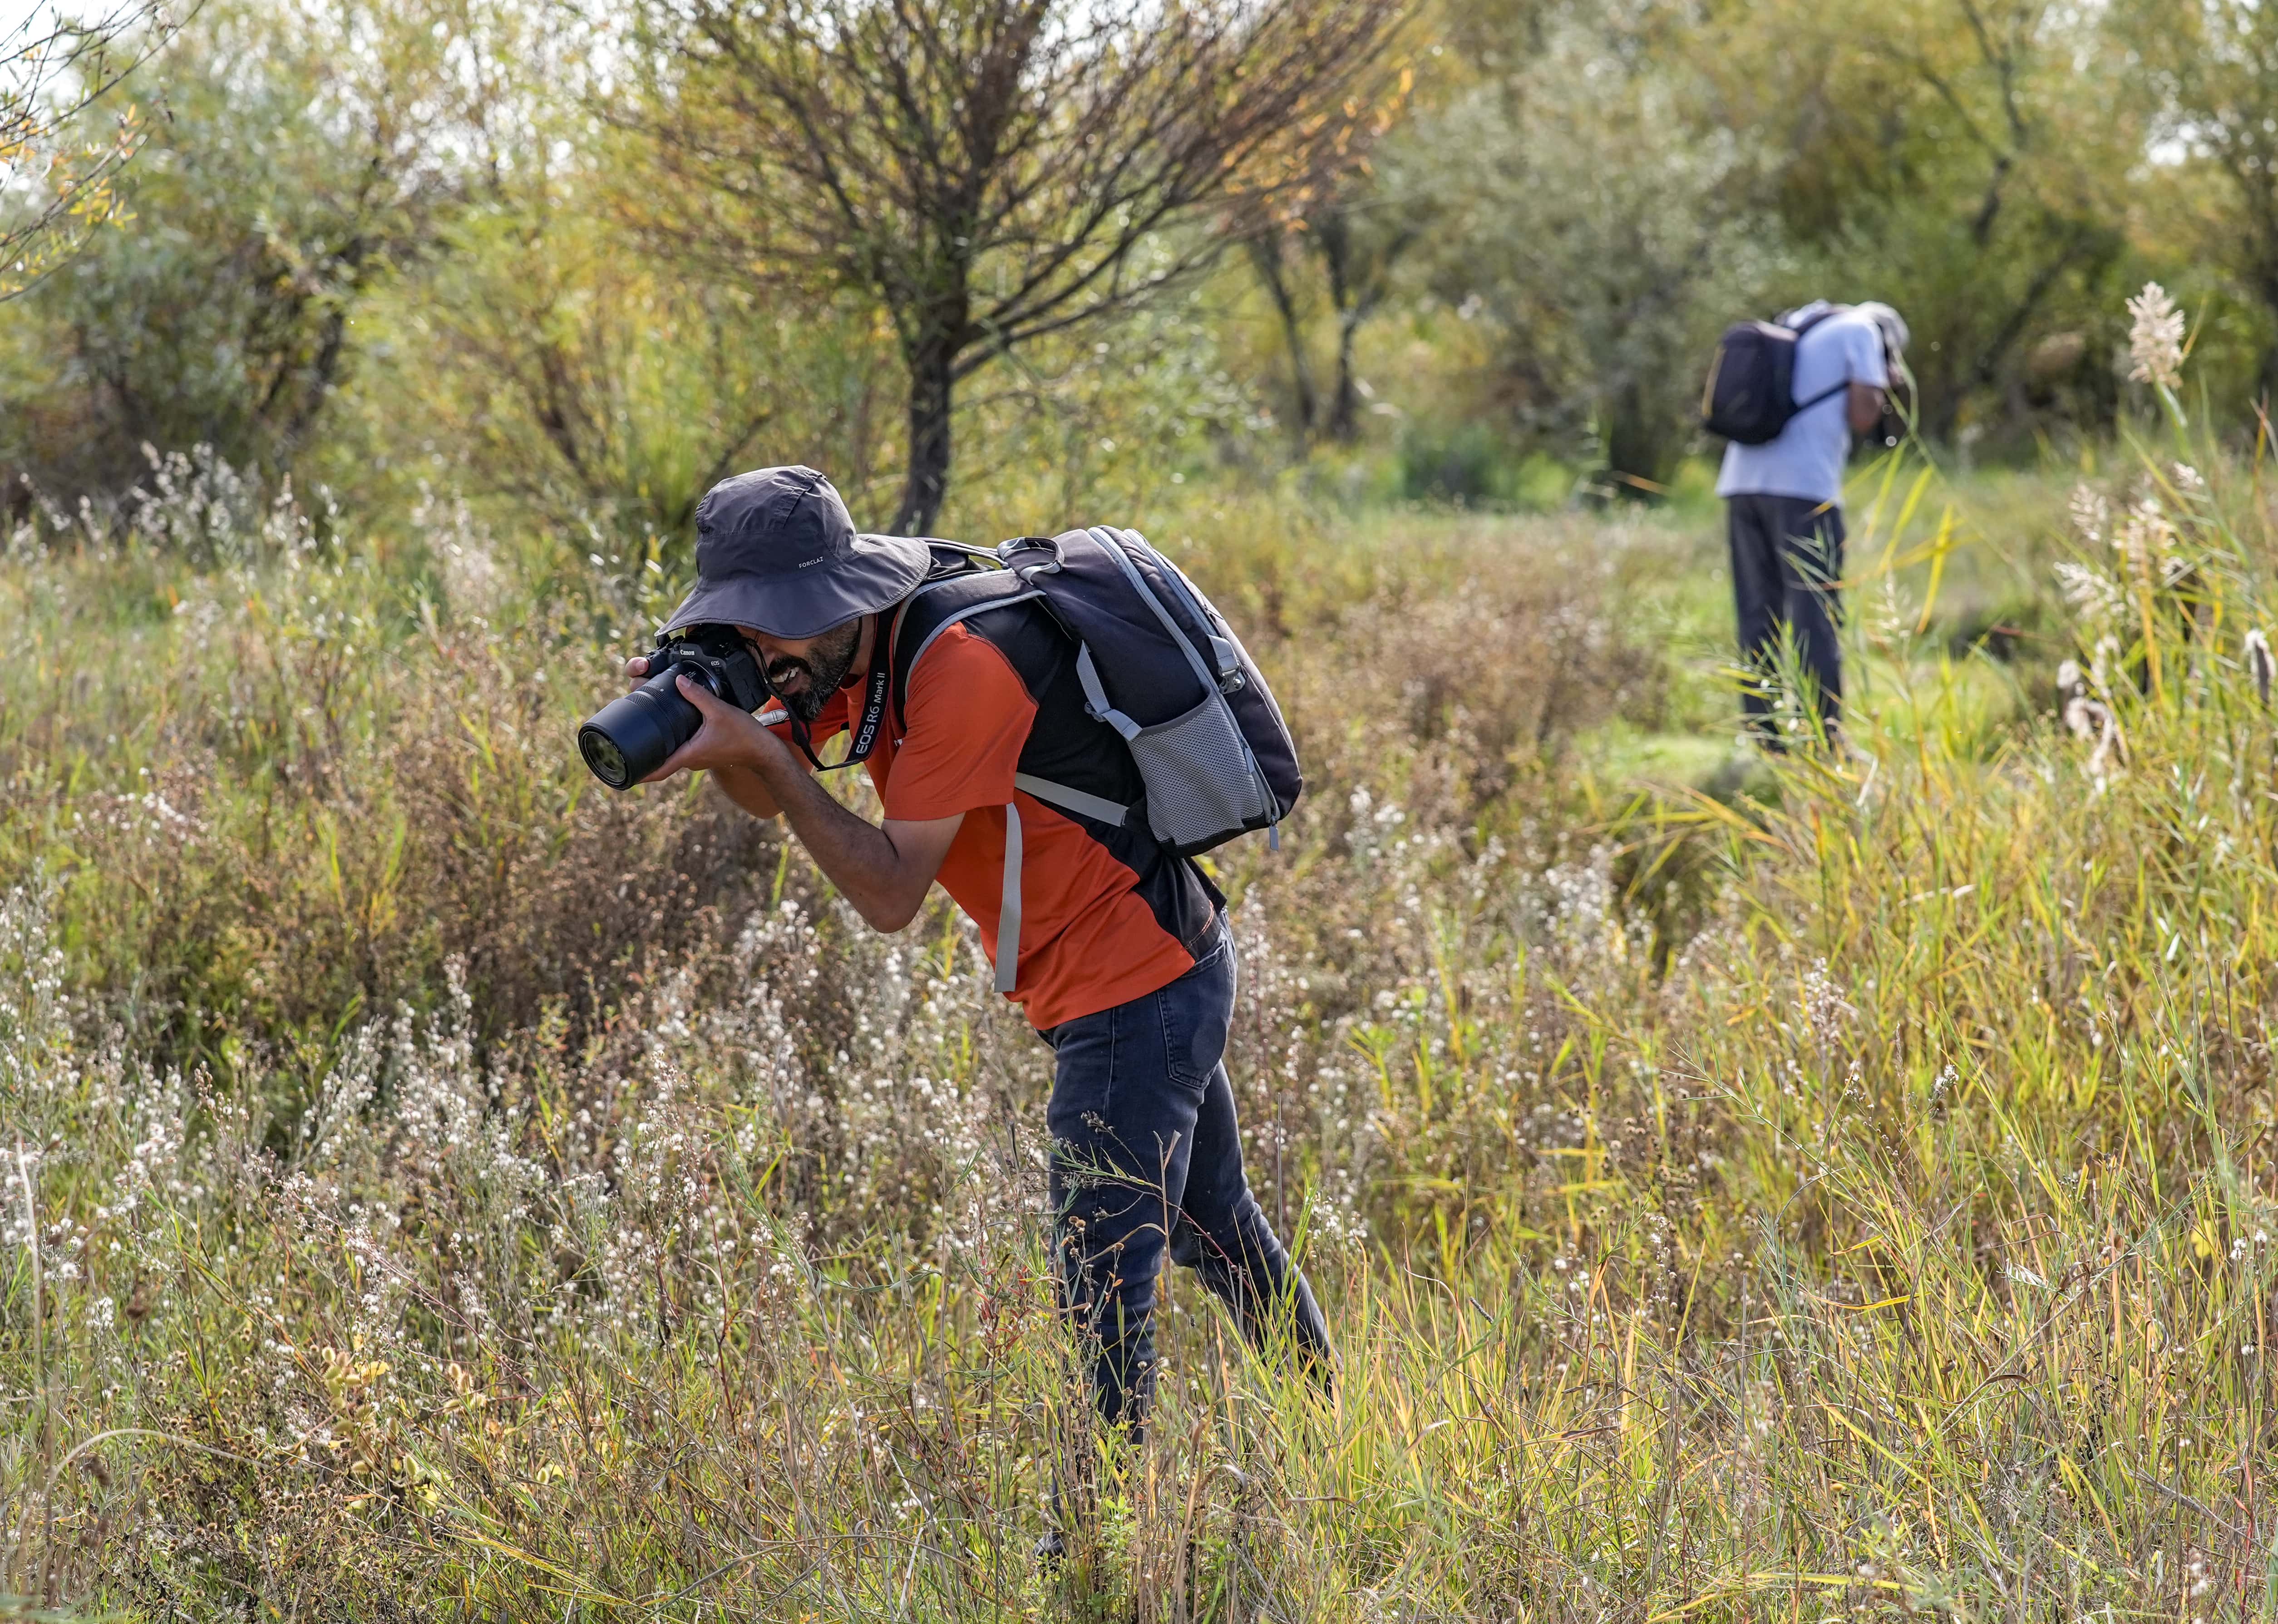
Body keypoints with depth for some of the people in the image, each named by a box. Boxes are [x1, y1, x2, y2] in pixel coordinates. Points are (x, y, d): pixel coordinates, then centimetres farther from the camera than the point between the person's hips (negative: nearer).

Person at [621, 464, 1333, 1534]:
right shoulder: (857, 647, 1)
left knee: (1104, 1290, -9)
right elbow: (766, 798, 8)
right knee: (1214, 1227, 27)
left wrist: (764, 751, -28)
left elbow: (891, 893, -27)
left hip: (1132, 992, -11)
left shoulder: (965, 663, -28)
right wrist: (717, 737, -14)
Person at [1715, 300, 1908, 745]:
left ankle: (1764, 734, 5)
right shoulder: (1861, 332, 5)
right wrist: (1874, 390, 14)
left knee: (1759, 613, 8)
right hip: (1803, 488, -7)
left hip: (1741, 479, 7)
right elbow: (1862, 417, -3)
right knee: (1815, 616, -5)